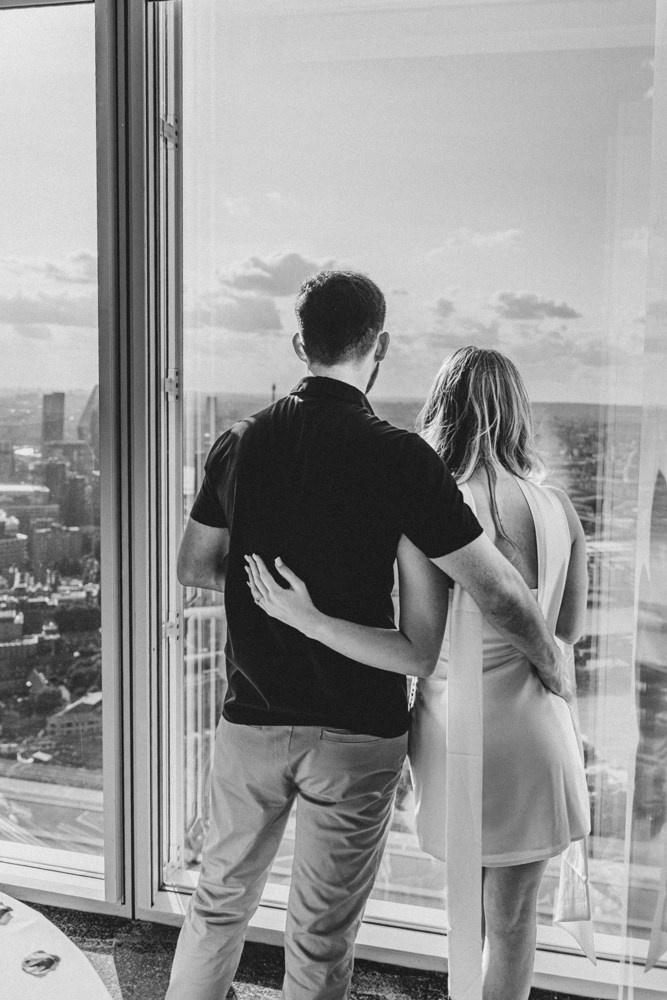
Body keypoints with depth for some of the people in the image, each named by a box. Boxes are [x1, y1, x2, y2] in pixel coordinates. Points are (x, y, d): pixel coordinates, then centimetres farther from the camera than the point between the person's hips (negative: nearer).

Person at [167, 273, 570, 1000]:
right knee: (322, 934, 13)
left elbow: (194, 568, 7)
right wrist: (554, 668, 3)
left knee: (221, 900, 22)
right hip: (357, 729, -3)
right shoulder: (399, 458, -16)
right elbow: (497, 591, -13)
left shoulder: (241, 443, -3)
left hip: (253, 717, 4)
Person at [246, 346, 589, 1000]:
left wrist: (306, 618, -18)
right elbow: (568, 631, 5)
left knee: (464, 907, 23)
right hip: (535, 733, 3)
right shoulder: (559, 511, -5)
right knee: (513, 921, 20)